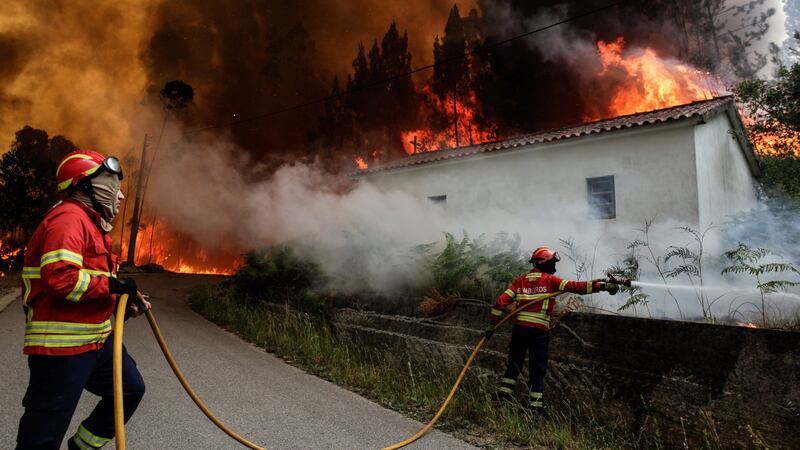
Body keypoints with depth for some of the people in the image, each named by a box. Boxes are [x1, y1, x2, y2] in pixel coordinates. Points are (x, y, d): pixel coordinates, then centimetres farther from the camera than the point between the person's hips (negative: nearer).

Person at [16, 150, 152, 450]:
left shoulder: (90, 222, 17)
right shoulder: (69, 218, -17)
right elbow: (60, 278, -31)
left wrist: (124, 302, 11)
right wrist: (112, 284, -20)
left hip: (97, 338, 10)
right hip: (61, 347, -10)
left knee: (130, 389, 19)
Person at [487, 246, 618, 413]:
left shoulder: (520, 280, 10)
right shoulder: (550, 280, -1)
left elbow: (502, 300, 3)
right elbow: (575, 286, -11)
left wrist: (492, 323, 4)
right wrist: (603, 285, -10)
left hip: (519, 328, 4)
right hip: (539, 331, -3)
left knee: (514, 364, 19)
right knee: (537, 370, 7)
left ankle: (504, 394, 17)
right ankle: (535, 406, 9)